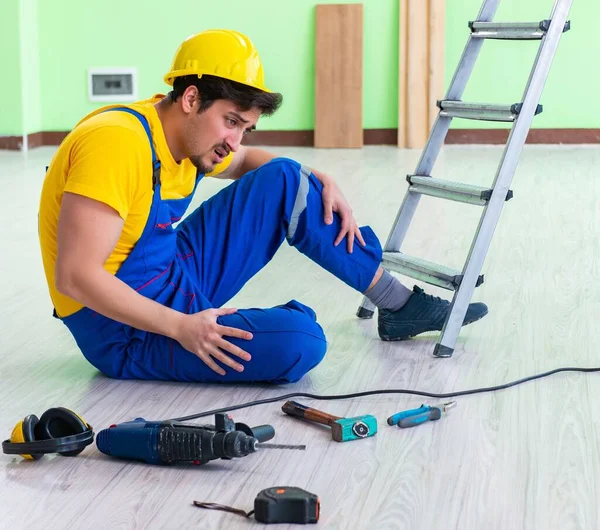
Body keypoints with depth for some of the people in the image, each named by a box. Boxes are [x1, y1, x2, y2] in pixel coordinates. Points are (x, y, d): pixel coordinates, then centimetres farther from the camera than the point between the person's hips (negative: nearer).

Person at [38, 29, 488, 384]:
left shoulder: (191, 137, 3)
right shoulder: (118, 142, -25)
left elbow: (245, 161, 26)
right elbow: (75, 276, -30)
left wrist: (321, 182, 9)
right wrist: (180, 328, -33)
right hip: (127, 330, -9)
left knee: (285, 183, 5)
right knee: (299, 342, -29)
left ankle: (398, 304, 11)